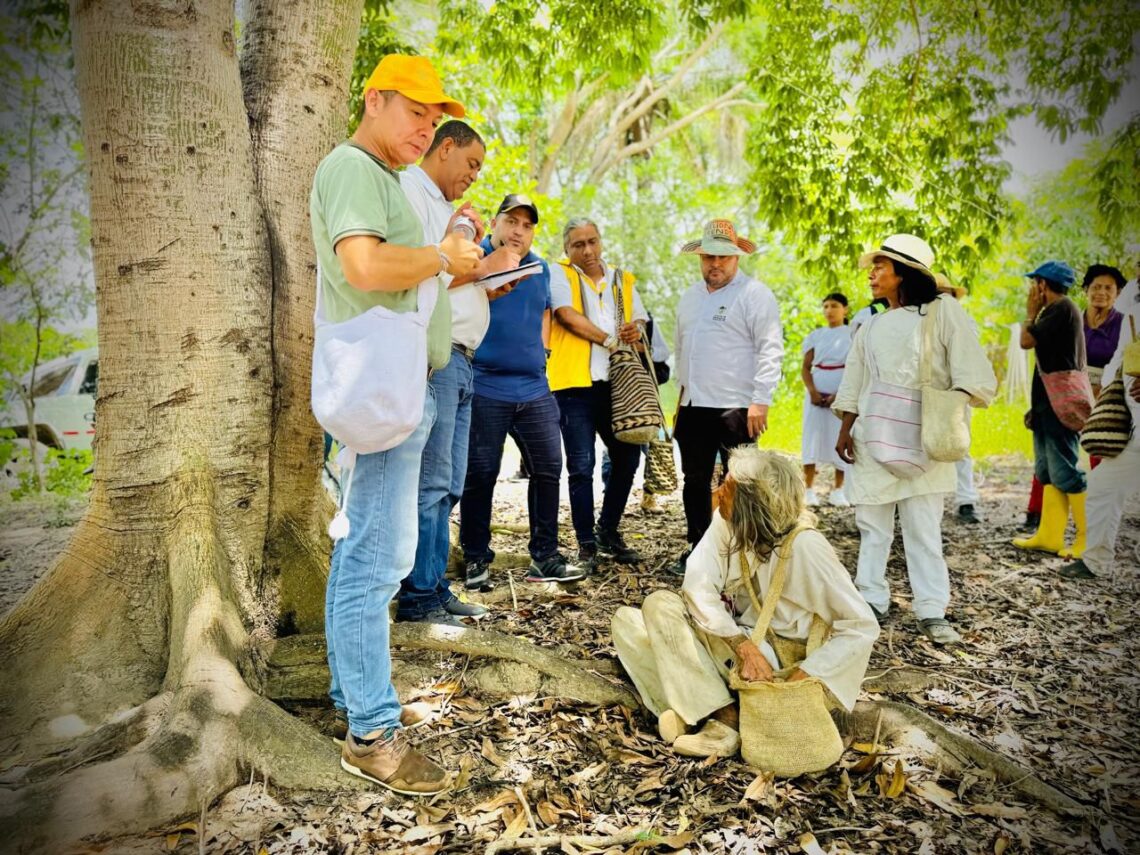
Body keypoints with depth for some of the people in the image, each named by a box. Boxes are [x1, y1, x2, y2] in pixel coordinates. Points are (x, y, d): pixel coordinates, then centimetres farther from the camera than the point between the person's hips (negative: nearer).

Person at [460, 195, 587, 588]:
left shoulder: (540, 268, 17)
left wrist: (539, 349, 15)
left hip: (534, 389, 6)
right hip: (484, 388, -5)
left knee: (548, 468, 5)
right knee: (480, 475, 1)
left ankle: (545, 558, 16)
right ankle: (476, 560, 13)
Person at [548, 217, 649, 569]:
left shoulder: (623, 279, 17)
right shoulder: (560, 274, 4)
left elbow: (641, 320, 18)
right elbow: (567, 315, -10)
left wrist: (636, 329, -7)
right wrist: (610, 339, -5)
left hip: (616, 382, 5)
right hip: (575, 382, -5)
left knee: (628, 456, 8)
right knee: (582, 466, -3)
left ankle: (608, 531, 26)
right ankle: (587, 544, 8)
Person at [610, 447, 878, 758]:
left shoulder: (803, 548, -21)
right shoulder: (725, 523, -7)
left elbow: (863, 627, -17)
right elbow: (698, 588, -17)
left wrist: (804, 676, -23)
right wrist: (744, 646, -31)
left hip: (773, 657, -6)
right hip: (727, 641, 6)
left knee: (662, 605, -25)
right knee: (626, 621, -9)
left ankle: (724, 720, -22)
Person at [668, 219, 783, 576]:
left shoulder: (754, 294, -6)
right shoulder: (691, 296, 16)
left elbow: (770, 349, -12)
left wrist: (760, 400, -17)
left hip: (735, 408, -7)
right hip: (694, 407, 7)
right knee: (694, 482, 12)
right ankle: (697, 549, 24)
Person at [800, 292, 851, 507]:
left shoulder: (853, 335, 3)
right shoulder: (816, 335, 10)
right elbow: (805, 367, 7)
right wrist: (812, 391, -10)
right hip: (817, 394, 2)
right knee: (812, 438, -2)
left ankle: (838, 491, 6)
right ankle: (809, 490, -1)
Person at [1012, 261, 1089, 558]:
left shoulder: (1063, 308, -12)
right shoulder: (1055, 311, 17)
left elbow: (1026, 340, -16)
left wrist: (1031, 310, -2)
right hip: (1049, 403, 10)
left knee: (1064, 471, -8)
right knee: (1047, 472, 9)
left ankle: (1089, 539, -2)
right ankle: (1049, 536, 13)